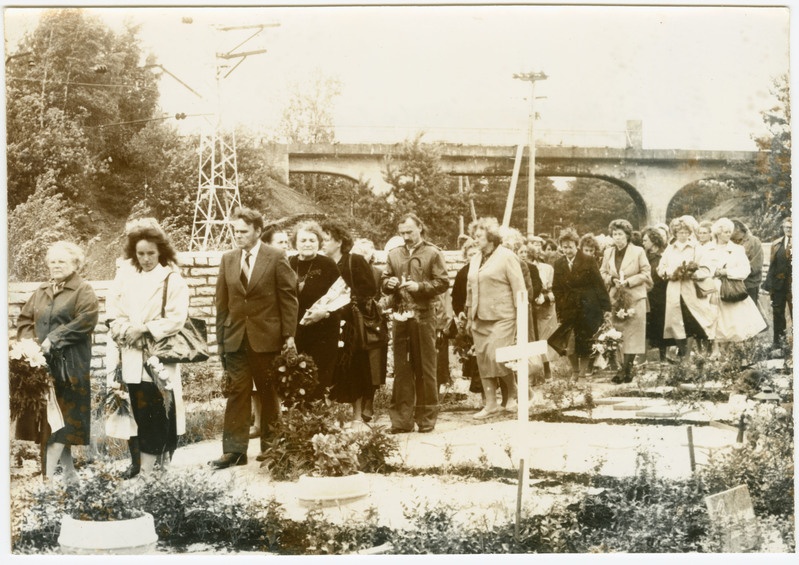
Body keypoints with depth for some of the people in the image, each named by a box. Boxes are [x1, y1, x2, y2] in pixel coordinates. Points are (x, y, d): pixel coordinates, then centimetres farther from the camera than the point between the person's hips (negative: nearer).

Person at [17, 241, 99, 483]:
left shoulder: (84, 291, -2)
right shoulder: (41, 291, 18)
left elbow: (85, 321, -15)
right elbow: (24, 319, 18)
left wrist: (54, 340, -17)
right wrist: (29, 341, -2)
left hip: (70, 364, -7)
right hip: (42, 363, 7)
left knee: (62, 416, -8)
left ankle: (48, 475, -12)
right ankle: (69, 473, 16)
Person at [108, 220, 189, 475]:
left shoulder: (171, 278, -3)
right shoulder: (124, 276, 9)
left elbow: (177, 318, -10)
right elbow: (114, 313, 7)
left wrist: (145, 329, -14)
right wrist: (126, 332, -11)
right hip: (132, 356, 4)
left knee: (156, 413, -5)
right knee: (138, 412, 5)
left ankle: (145, 470, -5)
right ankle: (139, 461, 11)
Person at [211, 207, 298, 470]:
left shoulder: (276, 258, -4)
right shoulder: (228, 259, 8)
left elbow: (288, 297, -4)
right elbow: (222, 301, 10)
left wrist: (289, 335, -8)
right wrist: (220, 336, 6)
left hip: (267, 337, -3)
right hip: (236, 337, 3)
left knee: (269, 393, 9)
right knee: (236, 393, -1)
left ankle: (269, 446, 20)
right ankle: (234, 450, 0)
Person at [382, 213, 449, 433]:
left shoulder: (433, 253, 2)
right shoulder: (394, 254, 14)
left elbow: (443, 283, -4)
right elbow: (384, 282, 18)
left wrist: (420, 287, -15)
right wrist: (389, 283, -4)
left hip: (423, 315, -4)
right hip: (400, 316, 4)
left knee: (425, 368, 1)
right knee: (401, 368, 4)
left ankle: (426, 418, 8)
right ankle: (401, 419, 8)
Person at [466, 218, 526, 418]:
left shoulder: (507, 257, -5)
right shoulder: (475, 260, 15)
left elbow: (518, 288, -7)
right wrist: (469, 317, 15)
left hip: (502, 318, -7)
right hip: (480, 319, 7)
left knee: (497, 356, -16)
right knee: (483, 360, 3)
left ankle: (513, 392, 9)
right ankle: (491, 404, 10)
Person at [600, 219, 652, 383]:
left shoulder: (638, 251, -1)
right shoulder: (608, 252, 11)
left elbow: (646, 273, -3)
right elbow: (602, 273, 14)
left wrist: (628, 281, -15)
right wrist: (612, 280, -7)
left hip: (634, 298, -4)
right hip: (616, 298, 4)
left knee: (632, 334, -7)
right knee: (617, 335, 1)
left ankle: (626, 370, -8)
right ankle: (626, 371, 8)